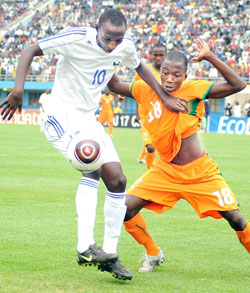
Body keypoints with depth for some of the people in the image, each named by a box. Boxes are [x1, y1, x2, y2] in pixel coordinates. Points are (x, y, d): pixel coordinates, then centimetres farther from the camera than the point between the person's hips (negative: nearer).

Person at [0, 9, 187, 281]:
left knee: (116, 179, 3)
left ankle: (109, 254, 13)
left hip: (88, 119, 8)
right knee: (93, 166, -28)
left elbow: (139, 66, 21)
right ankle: (85, 247, -31)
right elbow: (30, 51, -17)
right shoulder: (76, 39, -21)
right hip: (61, 115, -8)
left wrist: (165, 97, 19)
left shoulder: (125, 46, -2)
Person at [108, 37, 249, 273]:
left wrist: (210, 58, -31)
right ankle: (153, 254, 13)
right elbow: (115, 86, 7)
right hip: (165, 169, 3)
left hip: (201, 172, -3)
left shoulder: (193, 90, -17)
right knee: (127, 208, -11)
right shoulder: (147, 90, -7)